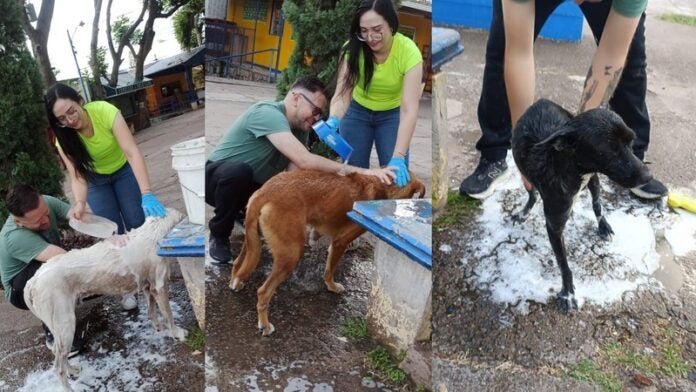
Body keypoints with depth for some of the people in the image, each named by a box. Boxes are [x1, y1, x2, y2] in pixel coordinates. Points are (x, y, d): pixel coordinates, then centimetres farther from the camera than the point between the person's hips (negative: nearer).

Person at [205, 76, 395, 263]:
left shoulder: (301, 130, -2)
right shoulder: (267, 113, -30)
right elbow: (304, 161, -42)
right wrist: (362, 172, -45)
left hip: (251, 188, 8)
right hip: (219, 178, -7)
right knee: (239, 171, -40)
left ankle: (244, 212, 18)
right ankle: (219, 236, -13)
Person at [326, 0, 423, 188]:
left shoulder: (409, 52, -30)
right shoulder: (353, 49, -24)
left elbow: (409, 110, -35)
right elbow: (342, 93, -28)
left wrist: (398, 157, -45)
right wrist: (334, 120, -51)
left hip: (392, 115, -1)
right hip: (357, 112, 2)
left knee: (397, 176, -10)